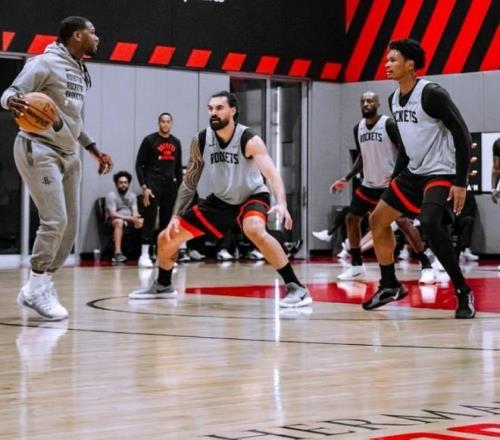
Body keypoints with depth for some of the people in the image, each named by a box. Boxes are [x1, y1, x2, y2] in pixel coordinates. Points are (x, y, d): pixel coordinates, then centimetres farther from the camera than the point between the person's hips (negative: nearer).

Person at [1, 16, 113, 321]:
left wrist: (95, 151, 24)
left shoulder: (81, 73, 16)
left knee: (70, 225, 4)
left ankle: (43, 285, 14)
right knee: (55, 220, -17)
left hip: (68, 155, 9)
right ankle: (37, 288, -5)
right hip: (39, 150, -9)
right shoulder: (46, 63, -9)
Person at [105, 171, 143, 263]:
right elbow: (113, 214, -18)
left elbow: (135, 212, 1)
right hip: (113, 221, -5)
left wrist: (136, 218, -26)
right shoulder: (111, 195, -7)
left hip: (129, 221, 5)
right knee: (119, 222, -38)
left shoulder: (132, 195, 10)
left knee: (143, 221, -20)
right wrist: (130, 218, -28)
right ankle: (117, 253, -48)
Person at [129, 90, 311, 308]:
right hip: (221, 200, 5)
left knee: (255, 230, -40)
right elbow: (189, 181, 0)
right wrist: (176, 216, -5)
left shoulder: (249, 140, -25)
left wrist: (281, 204, -55)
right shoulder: (201, 141, -11)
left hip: (252, 196, -5)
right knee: (167, 238, 3)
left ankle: (296, 287, -32)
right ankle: (163, 286, 32)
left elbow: (272, 173, -37)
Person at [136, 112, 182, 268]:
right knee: (150, 220, -8)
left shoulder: (176, 142, 12)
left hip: (170, 185, 5)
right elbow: (139, 165, -4)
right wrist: (144, 187, -13)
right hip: (153, 184, -5)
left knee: (167, 221, 6)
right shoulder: (149, 140, -3)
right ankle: (144, 255, -7)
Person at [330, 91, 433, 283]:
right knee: (351, 219, 5)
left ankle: (426, 266, -9)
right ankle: (356, 266, 16)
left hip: (390, 184, -7)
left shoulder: (389, 124, -13)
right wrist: (346, 179, 12)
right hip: (369, 184, 7)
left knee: (403, 223, -15)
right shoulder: (358, 128, 7)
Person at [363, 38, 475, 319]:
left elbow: (463, 135, -20)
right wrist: (396, 177, 20)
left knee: (429, 223, -31)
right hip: (414, 172, 9)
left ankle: (464, 293, -19)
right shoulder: (394, 99, 7)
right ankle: (390, 286, 24)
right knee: (378, 219, 9)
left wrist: (461, 182, -24)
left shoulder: (432, 94, -19)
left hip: (441, 174, -9)